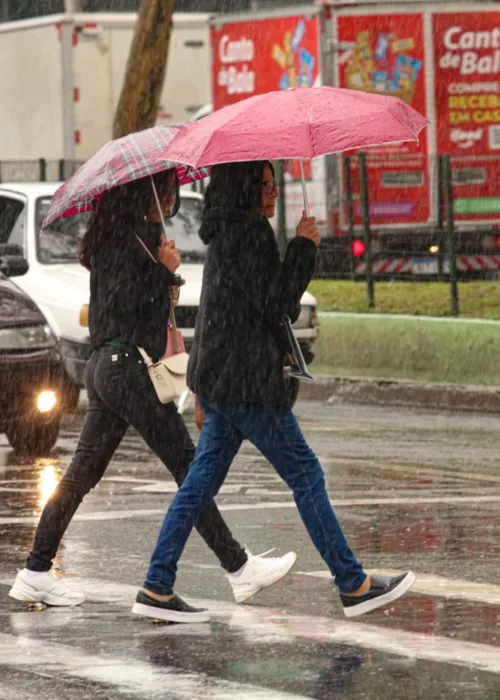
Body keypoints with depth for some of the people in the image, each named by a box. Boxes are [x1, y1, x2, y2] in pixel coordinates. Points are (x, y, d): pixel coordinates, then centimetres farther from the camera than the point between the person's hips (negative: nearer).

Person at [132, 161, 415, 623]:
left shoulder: (226, 231, 16)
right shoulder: (246, 232, -15)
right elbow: (273, 303, -19)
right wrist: (304, 247, -13)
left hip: (217, 378, 10)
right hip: (245, 381, -10)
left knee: (202, 481, 9)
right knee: (305, 474, -3)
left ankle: (156, 589, 7)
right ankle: (353, 586, 2)